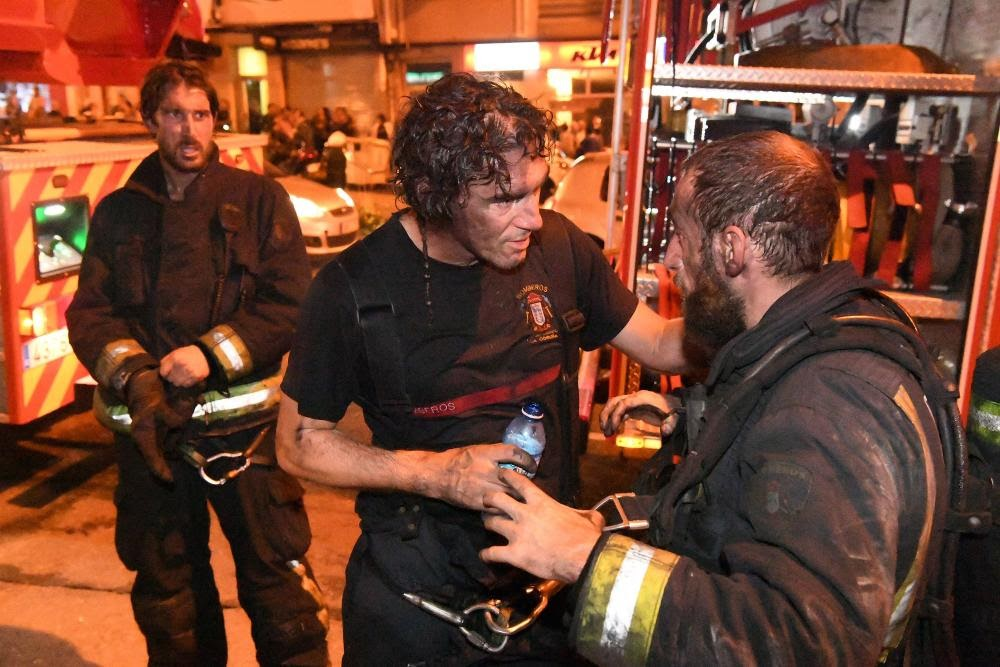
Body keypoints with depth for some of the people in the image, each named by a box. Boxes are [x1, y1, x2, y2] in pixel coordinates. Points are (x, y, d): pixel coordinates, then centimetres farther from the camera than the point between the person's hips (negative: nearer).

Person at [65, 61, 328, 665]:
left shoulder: (260, 199, 1)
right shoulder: (118, 213, 10)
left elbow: (290, 300, -7)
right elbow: (90, 311, 4)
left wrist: (213, 355, -17)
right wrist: (134, 377, -14)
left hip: (244, 421, -3)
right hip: (149, 427, 4)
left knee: (278, 578, 1)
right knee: (166, 586, 18)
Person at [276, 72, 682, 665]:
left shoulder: (559, 247, -11)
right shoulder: (354, 288, -19)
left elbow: (665, 343, 1)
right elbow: (299, 443, -10)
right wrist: (433, 472, -21)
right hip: (420, 579, -2)